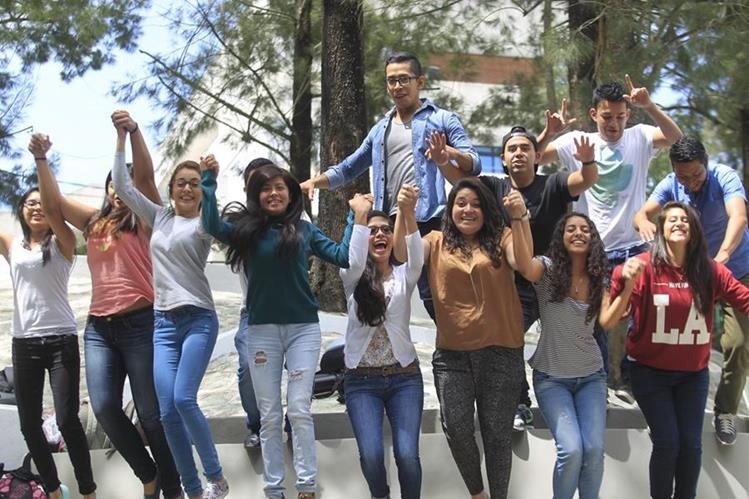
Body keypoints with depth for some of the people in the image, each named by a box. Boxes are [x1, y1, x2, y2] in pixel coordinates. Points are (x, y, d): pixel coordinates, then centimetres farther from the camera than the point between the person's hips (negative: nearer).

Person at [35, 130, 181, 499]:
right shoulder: (95, 221, 17)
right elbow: (53, 200, 14)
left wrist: (132, 130, -24)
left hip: (139, 324, -5)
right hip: (98, 327, 5)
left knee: (150, 413, -1)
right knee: (104, 408, -7)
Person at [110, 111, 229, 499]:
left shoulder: (204, 223, 3)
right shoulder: (159, 217, 14)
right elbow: (122, 185, 9)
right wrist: (123, 135, 3)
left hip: (198, 319, -4)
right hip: (163, 321, 4)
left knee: (183, 399, -18)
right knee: (167, 411, -4)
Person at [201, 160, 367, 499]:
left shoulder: (304, 230, 5)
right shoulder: (246, 228, 3)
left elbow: (343, 257, -1)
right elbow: (212, 226, -15)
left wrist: (357, 218, -3)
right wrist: (209, 179, -12)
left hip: (303, 328, 0)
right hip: (261, 331, 1)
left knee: (299, 411, -2)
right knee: (269, 415, 6)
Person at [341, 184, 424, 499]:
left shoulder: (404, 276, 4)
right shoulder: (353, 279, 2)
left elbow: (417, 257, -18)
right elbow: (354, 260, -22)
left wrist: (408, 212, -34)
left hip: (404, 376, 1)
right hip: (361, 380, -1)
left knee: (407, 454, -13)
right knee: (371, 455, -15)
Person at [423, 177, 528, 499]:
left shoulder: (501, 238, 5)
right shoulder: (436, 242, 8)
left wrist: (519, 218, -28)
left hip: (501, 351, -1)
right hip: (452, 354, 1)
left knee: (497, 433, 6)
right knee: (456, 427, -9)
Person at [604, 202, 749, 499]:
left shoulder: (709, 270, -5)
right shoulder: (644, 267, -15)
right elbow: (609, 321, -20)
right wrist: (626, 284, -37)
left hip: (693, 373, 3)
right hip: (650, 371, -3)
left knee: (691, 443, 2)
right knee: (667, 442, -5)